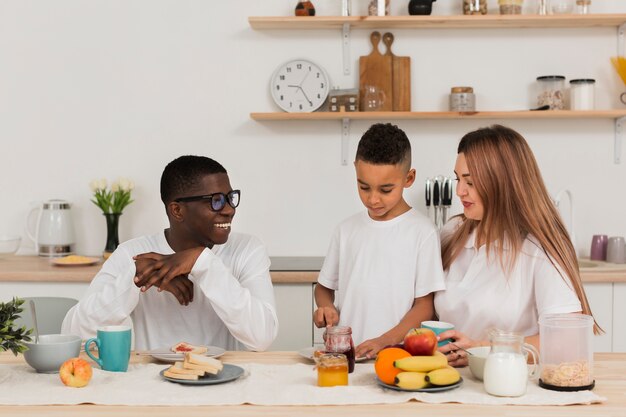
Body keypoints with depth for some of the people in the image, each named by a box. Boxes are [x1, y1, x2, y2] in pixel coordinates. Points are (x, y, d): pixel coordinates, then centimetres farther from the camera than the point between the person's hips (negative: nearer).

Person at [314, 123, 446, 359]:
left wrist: (385, 341, -14)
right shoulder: (347, 229, 10)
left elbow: (425, 306, -2)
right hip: (344, 353, 3)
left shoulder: (422, 232, -2)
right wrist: (325, 307, 0)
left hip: (396, 355, -3)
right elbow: (324, 286, 21)